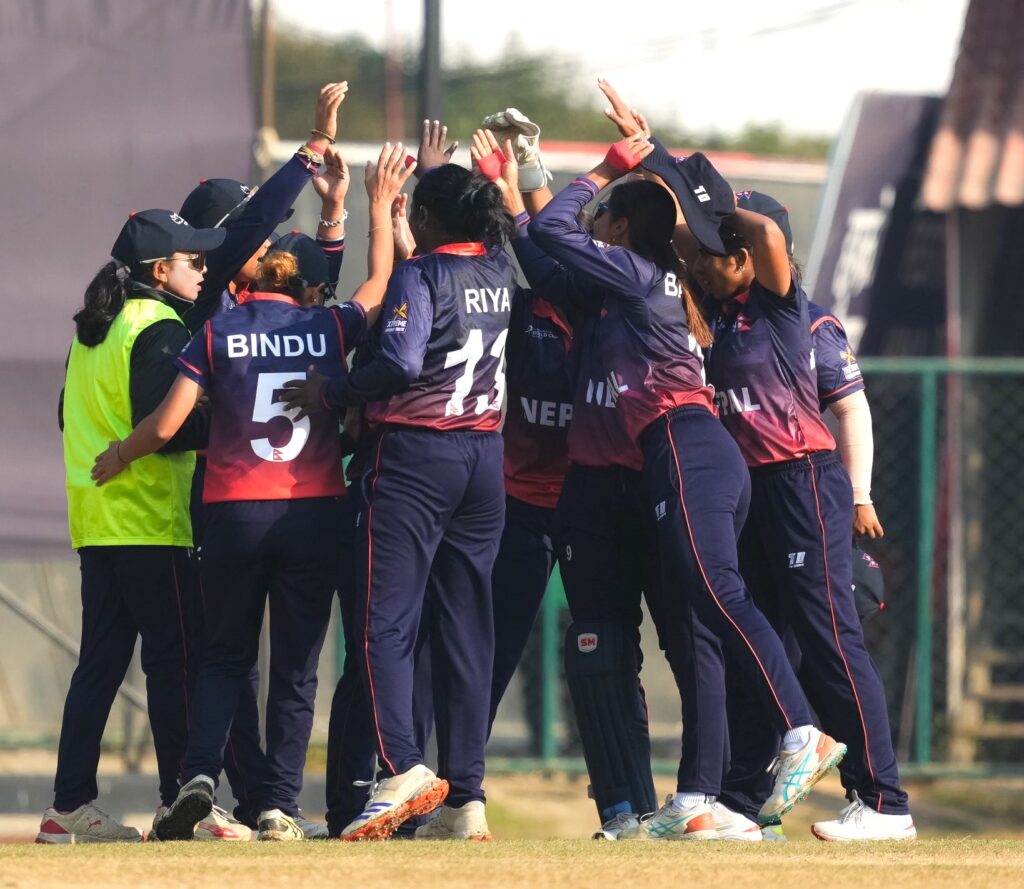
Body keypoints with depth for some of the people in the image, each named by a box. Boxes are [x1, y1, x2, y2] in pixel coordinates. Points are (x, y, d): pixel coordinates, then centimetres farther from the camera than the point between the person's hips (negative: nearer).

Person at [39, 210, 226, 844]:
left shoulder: (94, 330, 16)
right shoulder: (158, 329, -12)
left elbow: (75, 417, 21)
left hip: (96, 522, 9)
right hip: (151, 524, -9)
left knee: (100, 661, 8)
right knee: (174, 660, -4)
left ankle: (71, 805, 6)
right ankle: (182, 803, -4)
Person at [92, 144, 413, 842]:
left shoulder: (217, 333, 0)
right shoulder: (329, 328, 3)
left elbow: (165, 425, -3)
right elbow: (380, 285, 22)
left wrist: (117, 457, 15)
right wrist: (380, 205, 31)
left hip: (235, 514, 0)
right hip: (314, 514, 0)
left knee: (226, 656, 13)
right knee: (297, 668, 6)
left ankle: (200, 775, -7)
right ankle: (280, 805, -1)